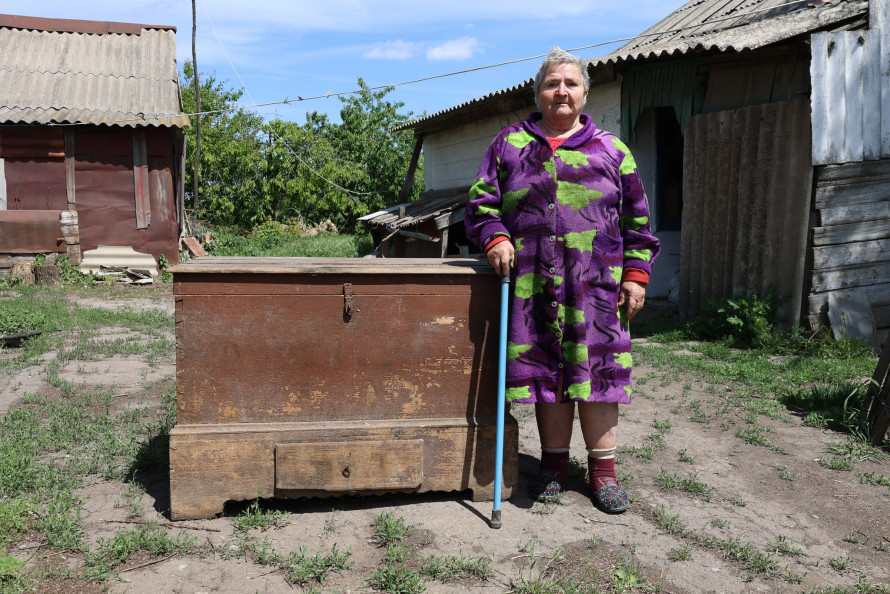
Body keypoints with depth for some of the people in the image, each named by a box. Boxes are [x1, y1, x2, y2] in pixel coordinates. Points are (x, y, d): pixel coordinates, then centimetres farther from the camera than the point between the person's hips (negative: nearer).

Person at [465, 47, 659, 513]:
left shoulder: (611, 150, 12)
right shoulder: (509, 144, 12)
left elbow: (636, 219, 12)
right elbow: (482, 203, 10)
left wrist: (636, 274, 4)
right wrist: (495, 239, -9)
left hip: (596, 284, 0)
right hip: (533, 283, 0)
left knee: (596, 367, 1)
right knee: (546, 368, 6)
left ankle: (602, 468, 15)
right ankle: (554, 462, 21)